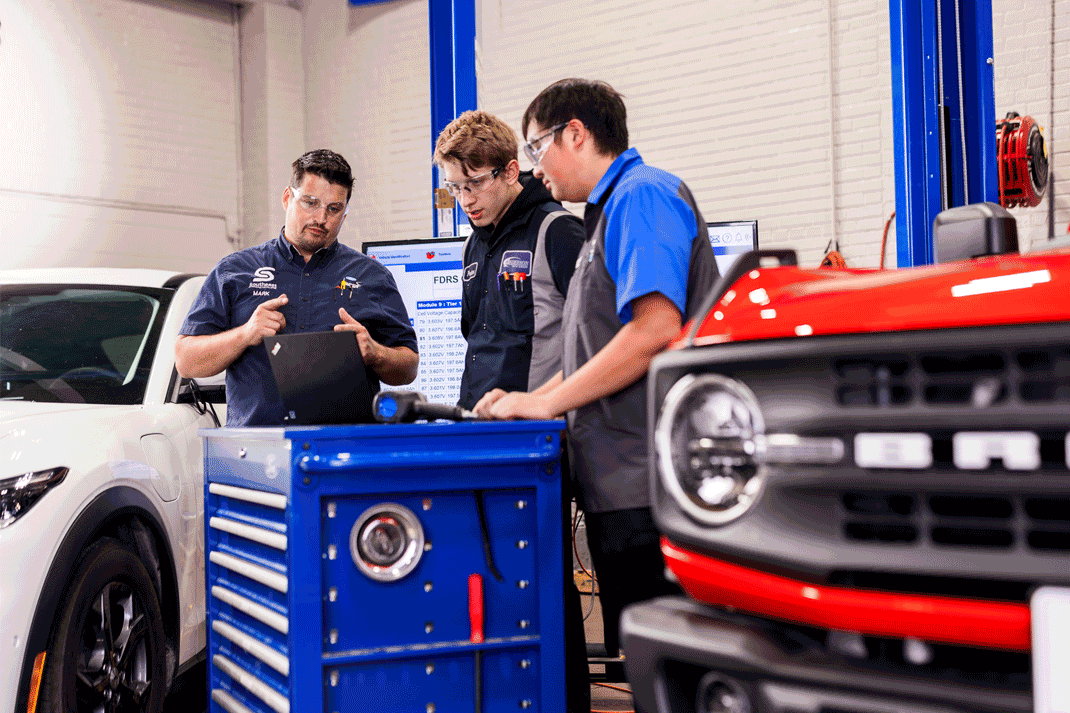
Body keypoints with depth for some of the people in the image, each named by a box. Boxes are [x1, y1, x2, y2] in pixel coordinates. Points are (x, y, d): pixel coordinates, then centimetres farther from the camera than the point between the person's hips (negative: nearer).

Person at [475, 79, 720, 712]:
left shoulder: (642, 194, -8)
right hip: (622, 482, 10)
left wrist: (546, 402, -13)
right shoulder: (612, 209, 23)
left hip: (648, 481, -10)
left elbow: (657, 330, -21)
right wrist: (528, 402, 14)